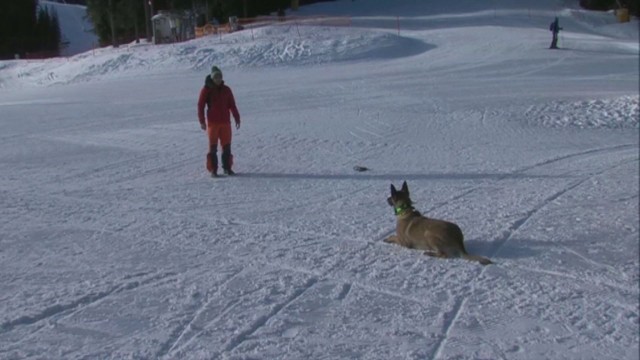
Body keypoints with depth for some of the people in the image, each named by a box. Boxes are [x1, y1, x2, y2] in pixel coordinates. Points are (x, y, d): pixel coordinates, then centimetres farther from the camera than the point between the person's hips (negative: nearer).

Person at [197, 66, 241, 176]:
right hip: (212, 122, -3)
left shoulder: (226, 90, 8)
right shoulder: (206, 90, 0)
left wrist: (237, 118, 8)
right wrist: (202, 121, -6)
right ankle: (213, 169, 6)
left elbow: (232, 105, 12)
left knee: (227, 146, 3)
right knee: (213, 147, 1)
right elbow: (200, 106, -1)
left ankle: (227, 167, 12)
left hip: (225, 122, 3)